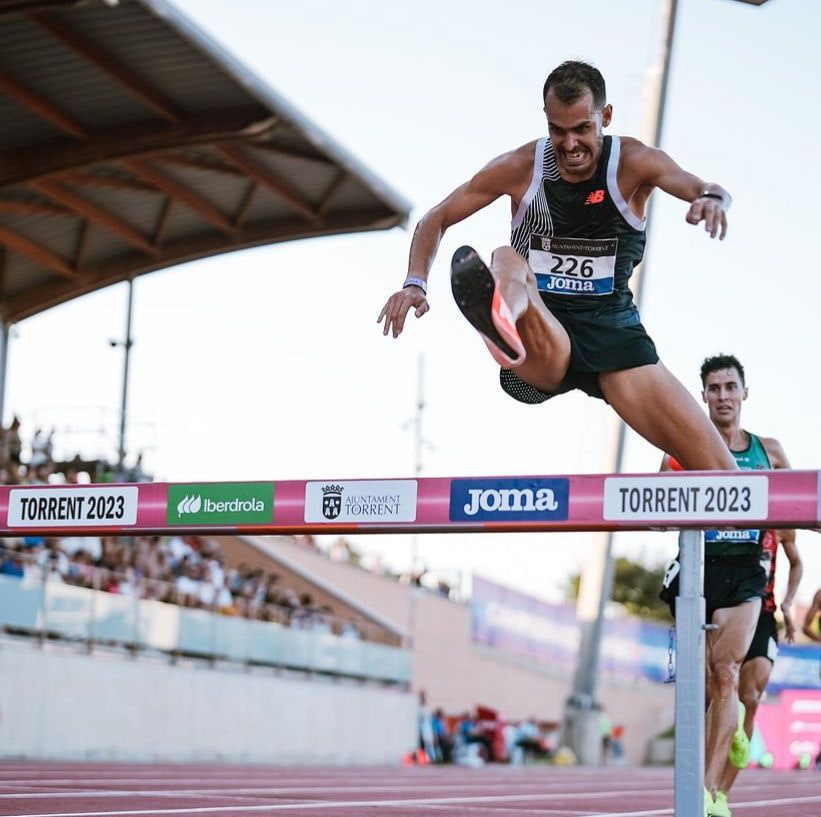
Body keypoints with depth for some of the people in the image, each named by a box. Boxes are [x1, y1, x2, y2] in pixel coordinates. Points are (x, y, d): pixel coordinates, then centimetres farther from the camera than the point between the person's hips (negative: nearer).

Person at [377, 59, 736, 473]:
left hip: (612, 329, 1)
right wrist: (415, 283, -13)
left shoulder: (632, 163, -4)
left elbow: (701, 188, -21)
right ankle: (504, 322, -69)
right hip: (541, 348, -1)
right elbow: (436, 219, 5)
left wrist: (711, 198, -46)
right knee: (507, 260, -35)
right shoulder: (521, 168, -1)